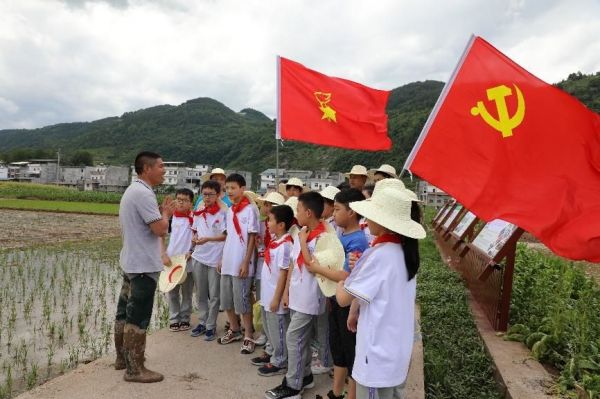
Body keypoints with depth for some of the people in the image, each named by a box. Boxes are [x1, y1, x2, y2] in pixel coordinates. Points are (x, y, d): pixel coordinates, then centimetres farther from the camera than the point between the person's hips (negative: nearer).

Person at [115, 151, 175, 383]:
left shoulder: (132, 191, 14)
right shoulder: (144, 193, -20)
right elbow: (160, 229, -23)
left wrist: (163, 213, 9)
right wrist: (166, 213, -5)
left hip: (131, 262, 11)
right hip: (143, 265, -11)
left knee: (125, 313, 17)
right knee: (138, 318, -3)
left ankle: (122, 358, 30)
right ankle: (135, 369, 5)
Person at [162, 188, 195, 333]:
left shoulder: (194, 218, -4)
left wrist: (191, 252, -12)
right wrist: (164, 254, -7)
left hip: (188, 261, -1)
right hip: (171, 261, 2)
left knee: (187, 292, 9)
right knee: (172, 292, 9)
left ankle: (185, 319, 22)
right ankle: (174, 319, 22)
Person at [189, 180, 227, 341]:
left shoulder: (223, 212, -10)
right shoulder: (198, 212, 6)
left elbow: (226, 235, -12)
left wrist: (208, 239, -22)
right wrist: (194, 238, -5)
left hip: (216, 258, -5)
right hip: (198, 257, 5)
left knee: (214, 295, 6)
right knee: (200, 293, 15)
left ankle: (211, 326, 18)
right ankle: (202, 322, 29)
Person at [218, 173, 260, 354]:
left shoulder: (250, 209, -10)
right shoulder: (230, 211, 11)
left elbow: (252, 237, -12)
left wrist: (246, 262, -15)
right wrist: (222, 259, 14)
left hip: (241, 264, -7)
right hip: (228, 262, 7)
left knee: (242, 301, -1)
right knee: (227, 300, 14)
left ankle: (249, 337, 12)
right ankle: (234, 330, 32)